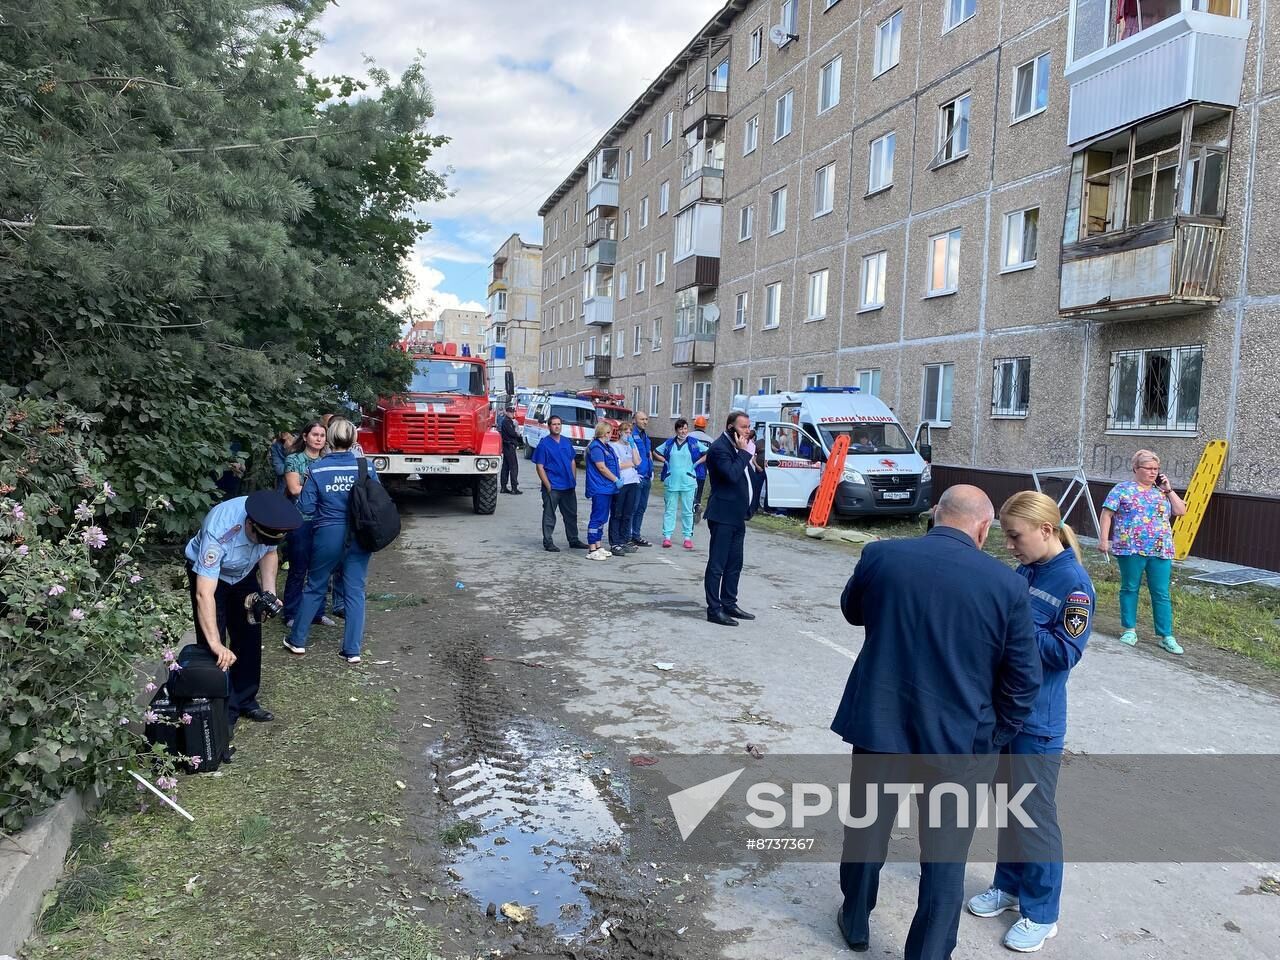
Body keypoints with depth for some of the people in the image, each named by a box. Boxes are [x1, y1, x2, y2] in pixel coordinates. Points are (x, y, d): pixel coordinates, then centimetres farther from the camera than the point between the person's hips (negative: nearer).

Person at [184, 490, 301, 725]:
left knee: (250, 639, 7)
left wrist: (269, 593, -17)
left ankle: (245, 701, 22)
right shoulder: (218, 533, -42)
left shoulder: (270, 523, -27)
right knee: (215, 650, -10)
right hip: (208, 573, -5)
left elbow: (269, 553, -4)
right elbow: (205, 594, -46)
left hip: (243, 573, 5)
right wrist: (215, 643, -52)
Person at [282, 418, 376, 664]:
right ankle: (352, 650, 10)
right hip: (358, 537, 1)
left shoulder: (318, 469, -10)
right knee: (355, 592, 8)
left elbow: (306, 507, -8)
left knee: (315, 588, 16)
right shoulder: (366, 467, -7)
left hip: (328, 535, 0)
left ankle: (297, 641, 29)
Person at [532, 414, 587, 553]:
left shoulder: (566, 442, 11)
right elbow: (539, 466, -10)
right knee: (549, 516, 1)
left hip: (568, 486, 6)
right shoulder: (544, 444, -7)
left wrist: (574, 481, 9)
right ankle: (547, 543, 9)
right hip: (552, 487, -6)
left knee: (571, 514, 12)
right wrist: (548, 485, -14)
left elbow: (572, 462, 17)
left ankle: (573, 540, 23)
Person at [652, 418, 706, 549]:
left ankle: (688, 537, 10)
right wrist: (665, 461, 6)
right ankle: (667, 536, 6)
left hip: (688, 482, -1)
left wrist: (696, 463, -4)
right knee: (669, 509, 3)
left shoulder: (693, 443, 2)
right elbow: (656, 453, 19)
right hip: (671, 482, 1)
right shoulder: (669, 443, 8)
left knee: (687, 511, 4)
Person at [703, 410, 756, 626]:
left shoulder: (737, 447, 15)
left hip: (737, 515, 10)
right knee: (717, 565, -4)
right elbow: (732, 475, -27)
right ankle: (714, 609, 0)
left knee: (734, 564, 15)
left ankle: (729, 604, 25)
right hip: (723, 515, -10)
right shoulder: (719, 448, -15)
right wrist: (743, 452, -17)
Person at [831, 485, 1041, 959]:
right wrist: (993, 739, 7)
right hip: (957, 740, -2)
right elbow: (1024, 680, -5)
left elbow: (852, 610, 10)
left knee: (866, 829, 22)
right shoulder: (1006, 584, -12)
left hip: (877, 724, 2)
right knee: (944, 857, 14)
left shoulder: (880, 555, -10)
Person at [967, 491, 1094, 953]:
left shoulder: (1074, 584, -16)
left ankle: (1041, 913, 21)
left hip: (1038, 721, -7)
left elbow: (1066, 652, -20)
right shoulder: (1022, 573, 4)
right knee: (1007, 803, 19)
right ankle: (1009, 884, 37)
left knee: (1036, 813, 5)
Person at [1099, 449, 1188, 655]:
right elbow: (1106, 514, -2)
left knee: (1161, 594, 3)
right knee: (1129, 589, 6)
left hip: (1161, 551, 3)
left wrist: (1168, 490, 5)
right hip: (1131, 548, -3)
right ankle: (1129, 630, 17)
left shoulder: (1162, 492, 14)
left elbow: (1181, 511, 10)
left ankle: (1166, 636, 6)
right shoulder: (1123, 489, 1)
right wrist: (1103, 539, -10)